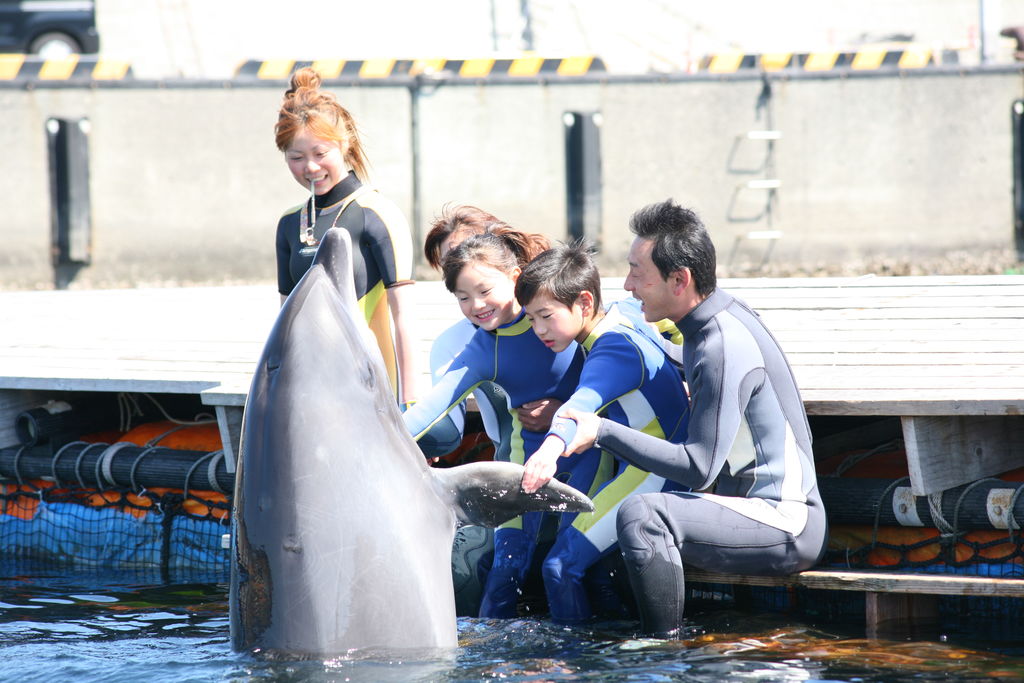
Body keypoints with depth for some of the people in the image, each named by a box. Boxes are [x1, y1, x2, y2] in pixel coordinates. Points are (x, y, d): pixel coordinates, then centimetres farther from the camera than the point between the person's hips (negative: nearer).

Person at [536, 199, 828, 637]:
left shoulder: (725, 347, -22)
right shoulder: (711, 323, 8)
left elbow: (698, 468, -23)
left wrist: (603, 433, -21)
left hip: (784, 526, -11)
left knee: (641, 516, -30)